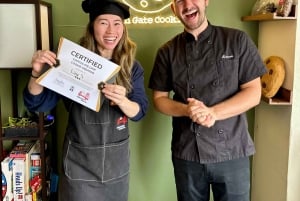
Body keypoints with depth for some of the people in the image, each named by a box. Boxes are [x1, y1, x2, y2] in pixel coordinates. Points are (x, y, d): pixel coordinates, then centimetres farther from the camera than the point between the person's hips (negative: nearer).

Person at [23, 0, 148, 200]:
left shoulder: (132, 66, -2)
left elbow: (139, 111, -6)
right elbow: (37, 103, -8)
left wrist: (122, 101, -28)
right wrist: (38, 72, -27)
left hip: (117, 158, 3)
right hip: (79, 160, -2)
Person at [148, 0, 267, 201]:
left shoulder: (238, 40, -3)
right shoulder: (167, 52, 3)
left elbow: (253, 93, -5)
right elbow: (159, 98, 4)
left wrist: (214, 112, -19)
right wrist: (186, 110, -16)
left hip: (232, 151, -1)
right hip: (186, 153, 2)